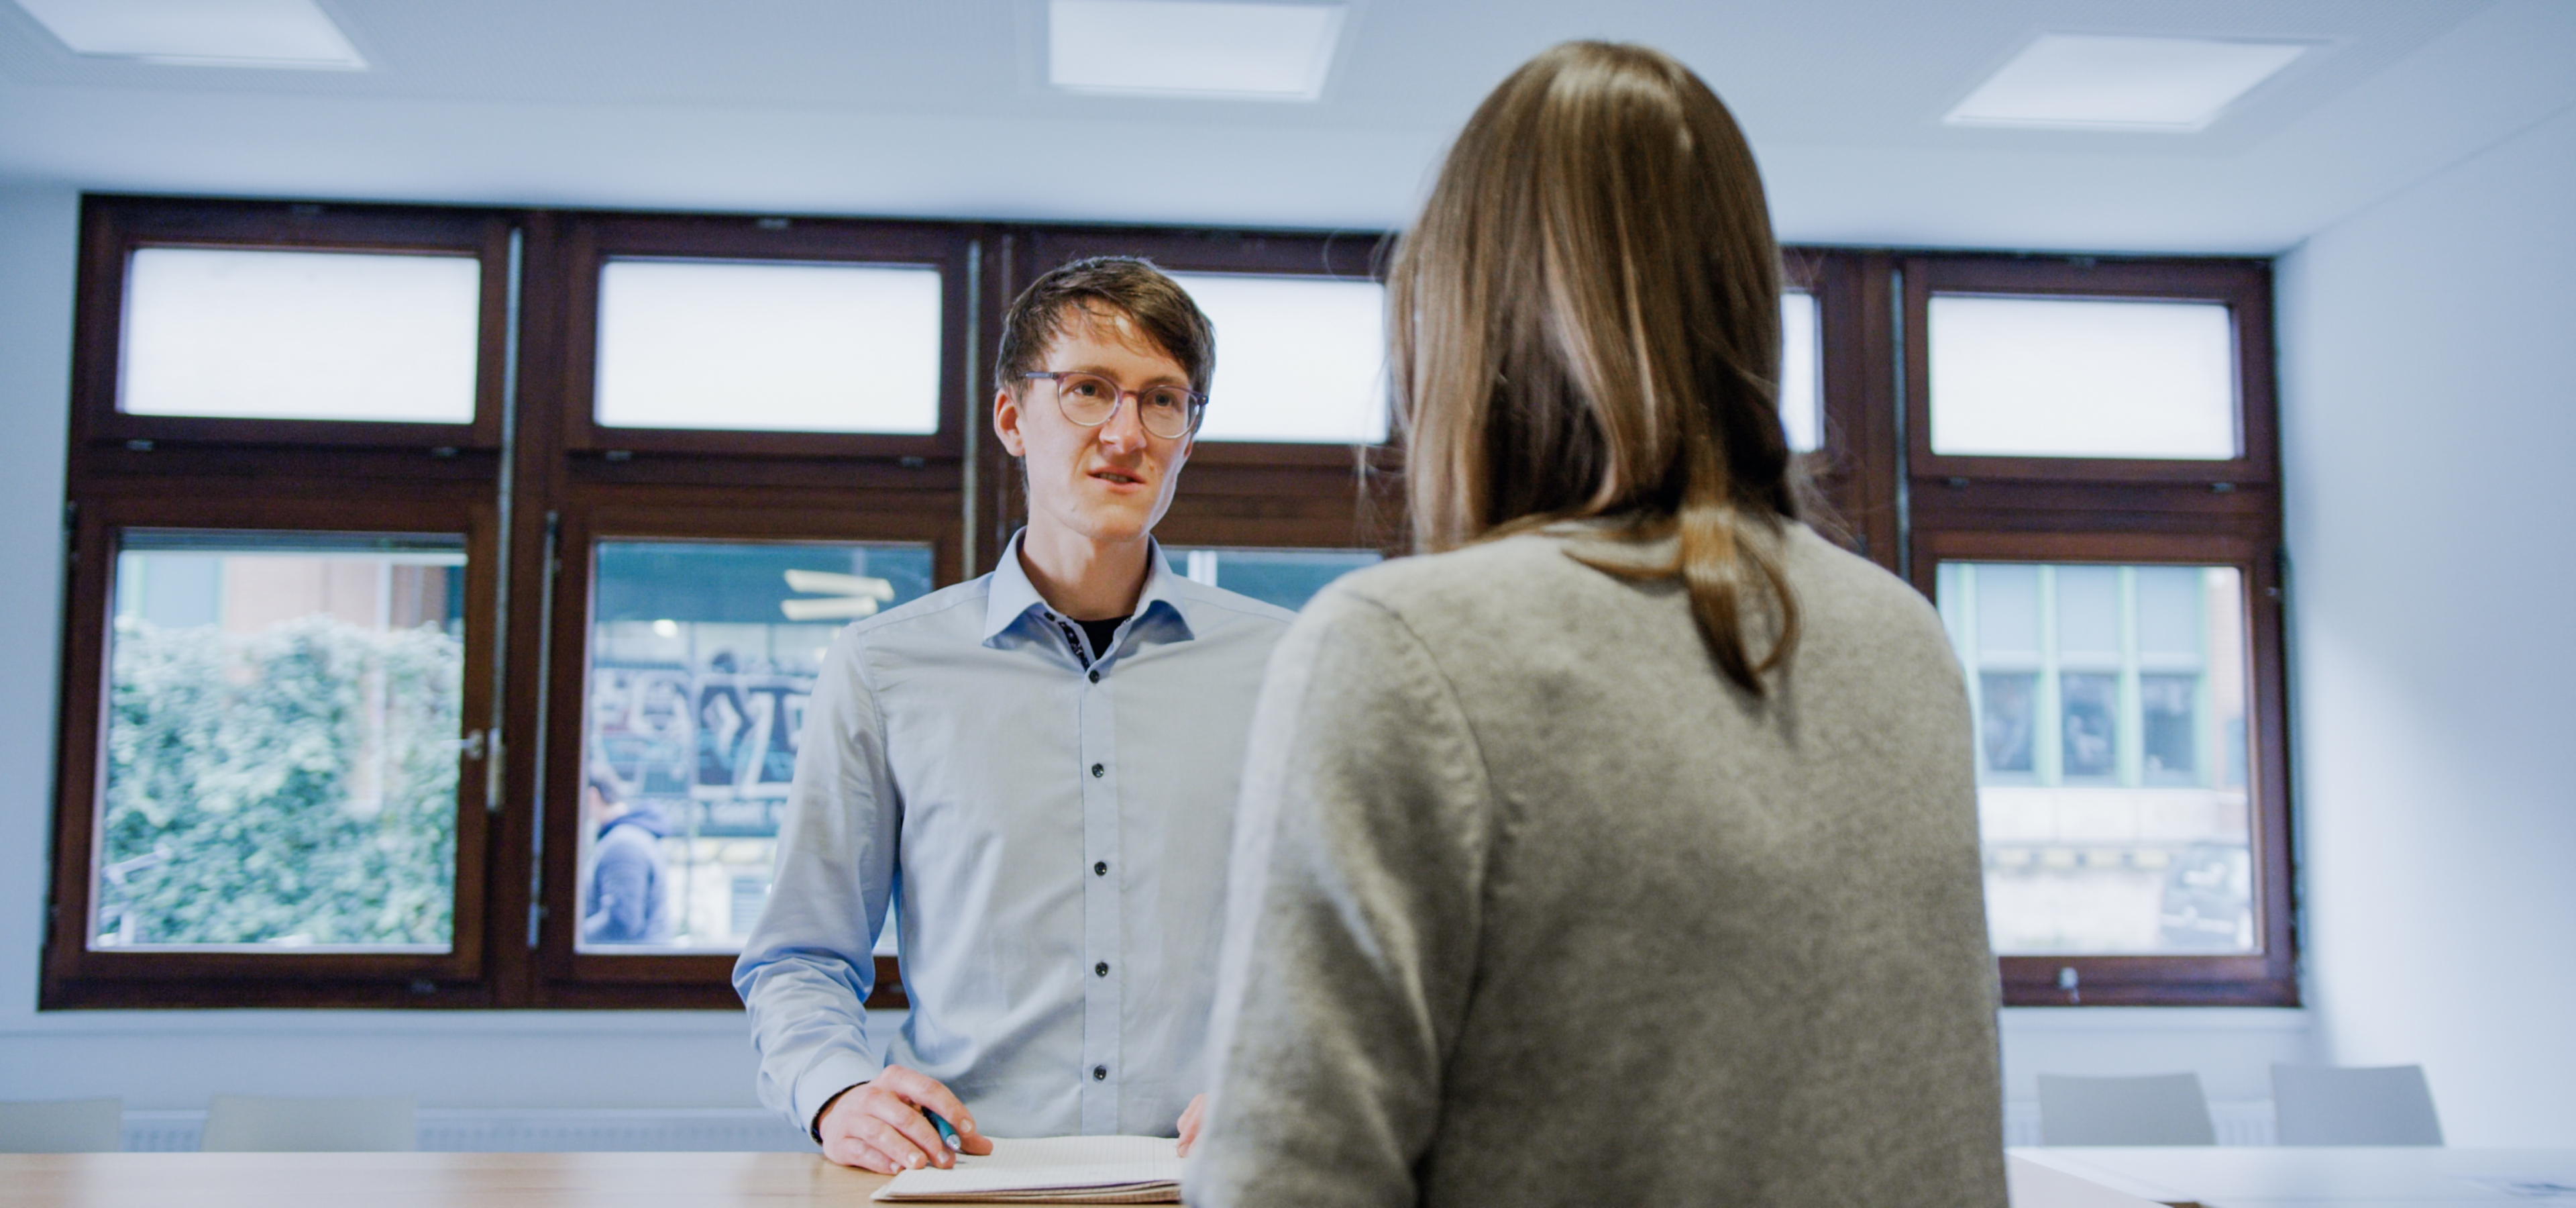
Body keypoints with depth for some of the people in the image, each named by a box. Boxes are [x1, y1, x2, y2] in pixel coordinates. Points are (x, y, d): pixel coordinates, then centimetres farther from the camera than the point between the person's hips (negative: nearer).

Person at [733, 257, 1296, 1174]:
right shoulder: (881, 669, 10)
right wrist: (839, 1093, -4)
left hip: (1208, 1178, 0)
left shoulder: (1283, 666, 12)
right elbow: (801, 960, 15)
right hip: (965, 1179, 0)